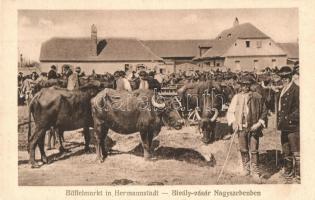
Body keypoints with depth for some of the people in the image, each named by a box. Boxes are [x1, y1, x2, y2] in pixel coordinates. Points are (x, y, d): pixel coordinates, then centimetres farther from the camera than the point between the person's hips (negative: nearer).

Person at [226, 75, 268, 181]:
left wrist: (259, 123, -5)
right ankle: (246, 168, 25)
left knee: (254, 150, -3)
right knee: (243, 150, 10)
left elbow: (264, 111, 5)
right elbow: (230, 111, 9)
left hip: (253, 128, -2)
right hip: (241, 128, 2)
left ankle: (255, 172, 4)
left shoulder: (257, 97, 0)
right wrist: (233, 122, -6)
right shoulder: (236, 97, 6)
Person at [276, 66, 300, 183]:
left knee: (296, 152, -4)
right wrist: (280, 121, 12)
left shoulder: (296, 90, -10)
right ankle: (288, 173, 29)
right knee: (286, 152, 17)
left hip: (293, 126, -9)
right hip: (284, 126, 9)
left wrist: (288, 119, -20)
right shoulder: (283, 91, 16)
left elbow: (298, 110, -16)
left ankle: (298, 176, 2)